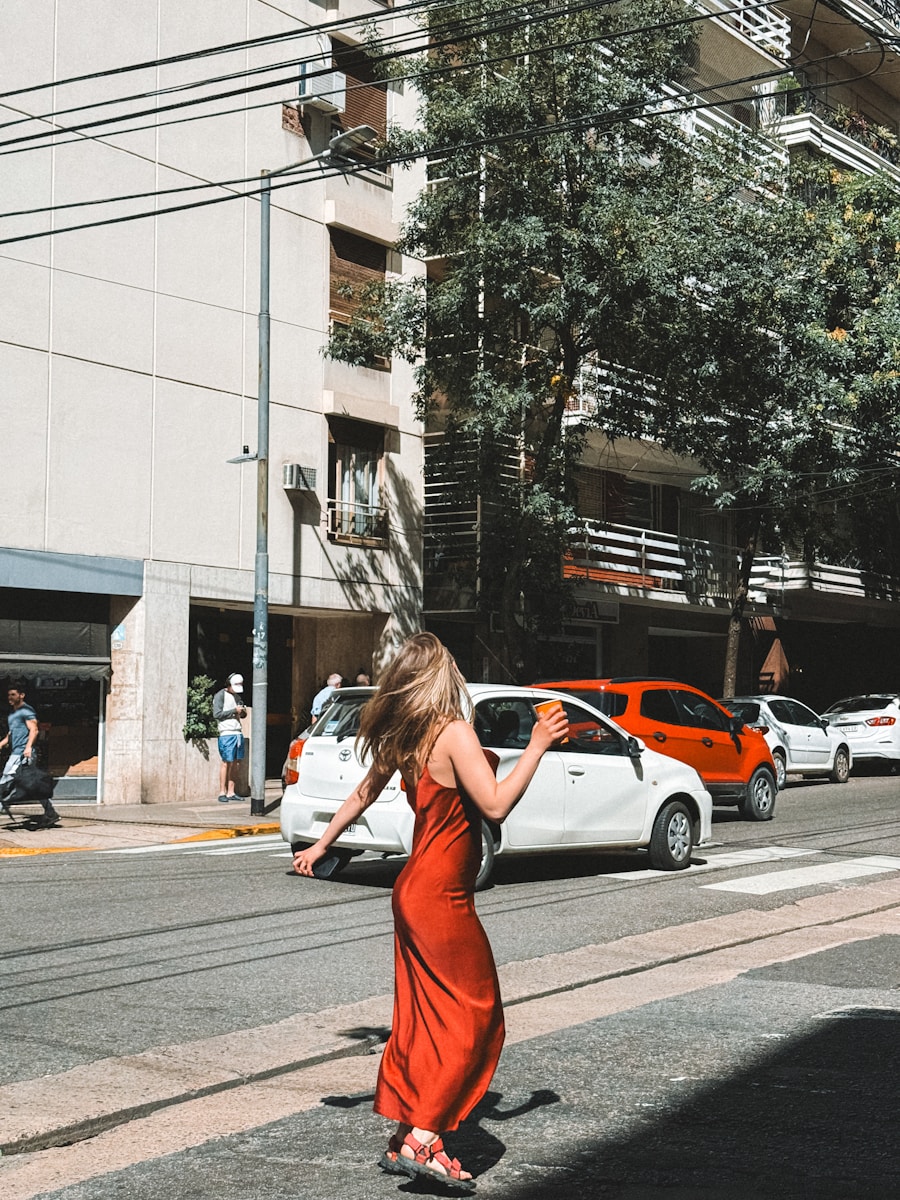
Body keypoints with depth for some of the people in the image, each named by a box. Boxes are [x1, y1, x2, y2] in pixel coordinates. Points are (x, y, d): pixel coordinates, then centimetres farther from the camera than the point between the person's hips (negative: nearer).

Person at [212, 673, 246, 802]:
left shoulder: (237, 696, 20)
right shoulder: (220, 695, -3)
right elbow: (216, 714, -13)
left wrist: (243, 712, 6)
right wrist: (234, 711, -13)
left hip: (238, 732, 7)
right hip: (226, 733, -7)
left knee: (235, 763, 4)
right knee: (226, 762, -8)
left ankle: (231, 792, 7)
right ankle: (222, 793, -5)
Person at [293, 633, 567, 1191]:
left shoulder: (402, 738, 8)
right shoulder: (453, 732, -17)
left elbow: (364, 794, 19)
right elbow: (496, 805, -22)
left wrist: (321, 845, 30)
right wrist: (538, 746, -15)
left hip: (416, 891, 9)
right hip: (442, 898, -9)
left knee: (422, 1019, 15)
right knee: (475, 1018, -2)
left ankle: (404, 1135, 20)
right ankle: (423, 1141, -5)